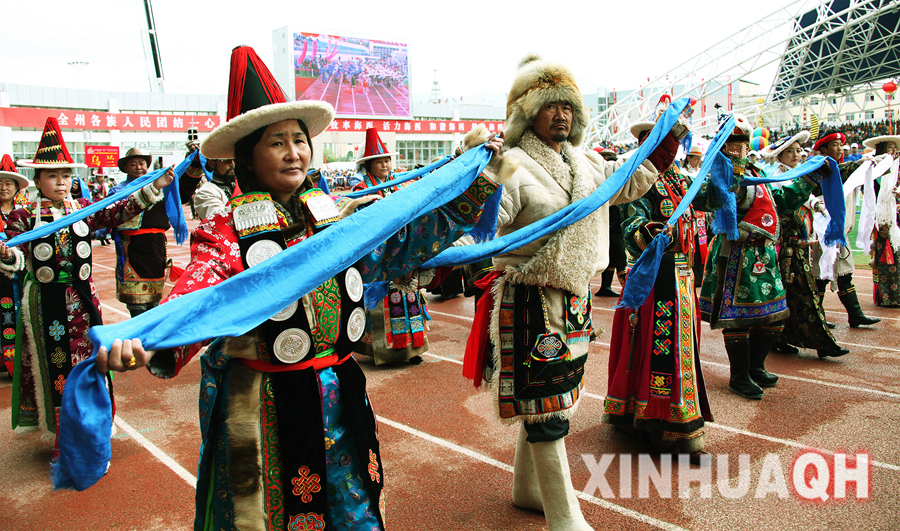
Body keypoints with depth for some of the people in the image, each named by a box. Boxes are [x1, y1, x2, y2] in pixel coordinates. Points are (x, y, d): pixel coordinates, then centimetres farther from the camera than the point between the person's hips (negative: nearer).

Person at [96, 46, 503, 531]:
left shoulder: (337, 217, 0)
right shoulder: (227, 235, -12)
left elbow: (401, 245, 1)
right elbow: (194, 301, -27)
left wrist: (475, 183, -2)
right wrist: (142, 343, -49)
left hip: (340, 397, 4)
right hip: (264, 406, -4)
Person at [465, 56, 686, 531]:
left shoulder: (587, 165, 11)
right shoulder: (512, 167, -14)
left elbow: (633, 179, 28)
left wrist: (668, 138, 26)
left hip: (575, 301, 8)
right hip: (532, 303, -8)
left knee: (542, 403, 19)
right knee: (547, 410, 0)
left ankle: (528, 488, 38)